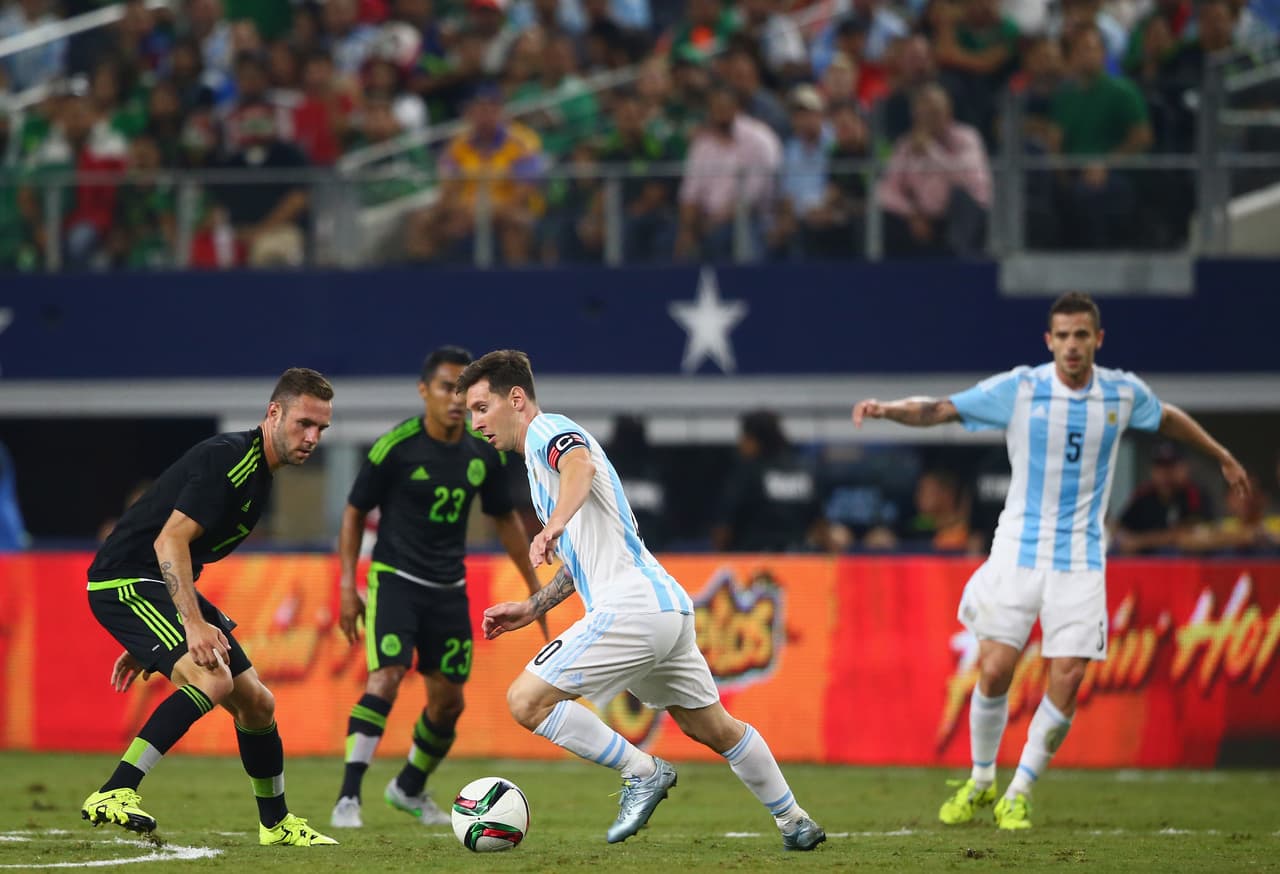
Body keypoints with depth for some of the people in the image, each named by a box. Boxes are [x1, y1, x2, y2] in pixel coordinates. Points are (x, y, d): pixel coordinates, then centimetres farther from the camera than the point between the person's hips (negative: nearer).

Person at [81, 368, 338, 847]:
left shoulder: (260, 474, 14)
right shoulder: (227, 457, -17)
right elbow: (169, 541, -25)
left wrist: (148, 643, 24)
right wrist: (193, 623, -33)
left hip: (163, 588, 10)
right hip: (123, 580, -10)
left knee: (256, 703, 10)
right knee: (213, 678, -28)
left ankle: (277, 824, 28)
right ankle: (112, 795, -28)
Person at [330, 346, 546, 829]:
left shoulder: (484, 453, 2)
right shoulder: (396, 447, -12)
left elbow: (506, 519, 16)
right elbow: (355, 513, -3)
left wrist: (535, 588, 16)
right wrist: (348, 587, -9)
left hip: (448, 589, 5)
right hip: (394, 579, -5)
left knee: (448, 700, 10)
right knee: (386, 678, -24)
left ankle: (409, 789, 35)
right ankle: (348, 799, -26)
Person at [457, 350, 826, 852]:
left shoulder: (546, 430, -4)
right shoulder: (543, 457, 26)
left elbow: (580, 463, -30)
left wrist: (554, 525, -47)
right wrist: (532, 609, 27)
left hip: (630, 607, -11)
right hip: (668, 605, 11)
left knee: (526, 701, -13)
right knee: (712, 728, 21)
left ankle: (642, 772, -8)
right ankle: (795, 824, 29)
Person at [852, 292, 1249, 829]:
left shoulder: (1123, 393, 1)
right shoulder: (1018, 389, -7)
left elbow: (1168, 419, 23)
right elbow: (938, 410, -9)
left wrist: (1222, 457, 35)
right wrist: (888, 409, -28)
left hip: (1081, 558, 1)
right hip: (1018, 552, -1)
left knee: (1066, 681, -8)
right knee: (994, 670, -8)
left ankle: (1018, 794, 9)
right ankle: (981, 781, 16)